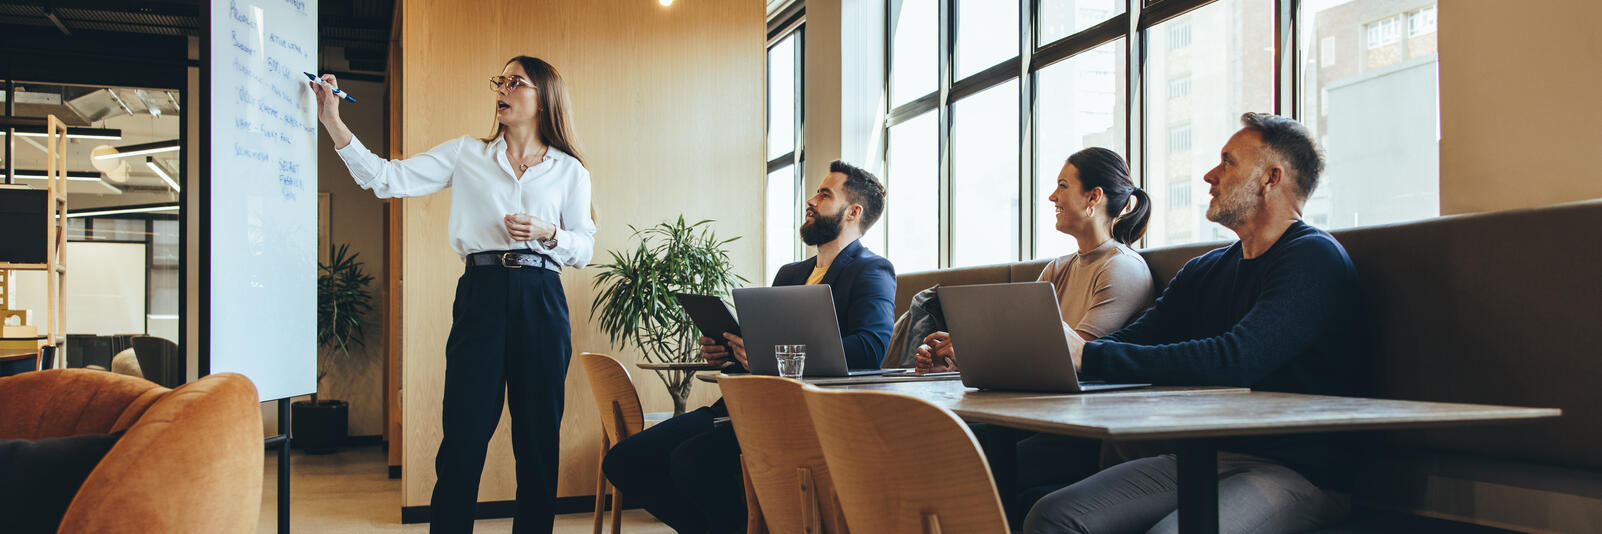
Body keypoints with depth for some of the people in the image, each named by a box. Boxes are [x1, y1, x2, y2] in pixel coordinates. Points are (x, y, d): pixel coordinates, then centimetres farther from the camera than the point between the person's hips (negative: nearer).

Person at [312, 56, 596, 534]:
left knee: (538, 433, 3)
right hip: (481, 294, 0)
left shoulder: (569, 170, 12)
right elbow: (387, 179, 4)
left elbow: (584, 249, 11)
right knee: (464, 432, -5)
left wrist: (547, 234, -8)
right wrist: (334, 123, -4)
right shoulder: (466, 155, 12)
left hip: (541, 301, 1)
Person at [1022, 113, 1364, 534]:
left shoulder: (1314, 258, -7)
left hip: (1288, 471, -7)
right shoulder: (1205, 271, 19)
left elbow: (1235, 360, -22)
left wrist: (1089, 356, -25)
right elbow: (1136, 339, 12)